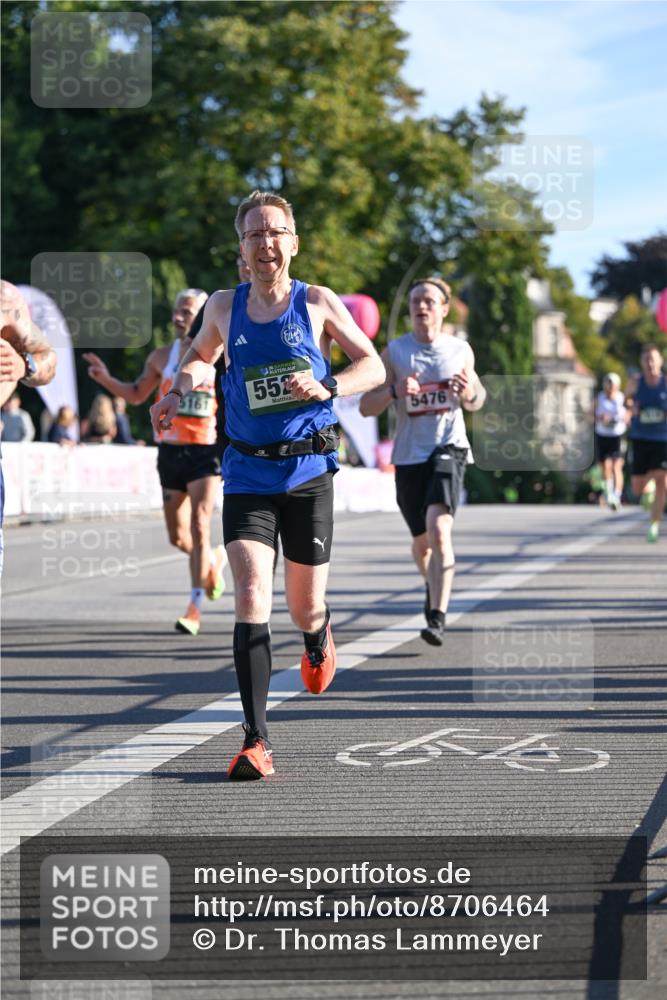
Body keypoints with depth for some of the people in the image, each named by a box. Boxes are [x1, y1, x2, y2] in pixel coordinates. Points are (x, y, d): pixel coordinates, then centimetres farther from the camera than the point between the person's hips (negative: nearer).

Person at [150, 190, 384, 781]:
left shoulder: (318, 303, -2)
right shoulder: (225, 307, 4)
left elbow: (373, 366, 2)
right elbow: (201, 356, 24)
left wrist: (327, 387, -16)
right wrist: (182, 386, 1)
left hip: (309, 472, -1)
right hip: (247, 475, 1)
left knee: (305, 608, 9)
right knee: (251, 597, -16)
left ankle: (319, 641, 50)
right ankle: (256, 741, -16)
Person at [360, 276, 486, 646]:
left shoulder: (460, 350, 7)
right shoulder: (394, 352, 3)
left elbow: (476, 400, 20)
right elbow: (366, 407, 0)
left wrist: (470, 392, -4)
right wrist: (394, 391, -20)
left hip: (448, 448, -1)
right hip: (409, 454, 2)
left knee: (439, 528, -23)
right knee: (422, 542, 12)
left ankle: (437, 617, -27)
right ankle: (433, 586, 45)